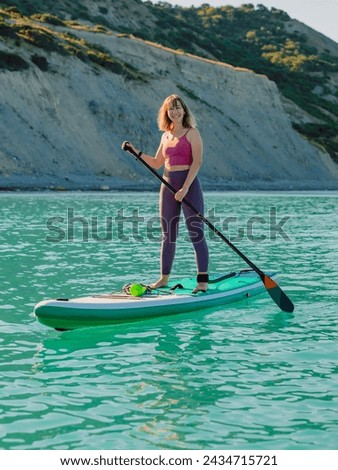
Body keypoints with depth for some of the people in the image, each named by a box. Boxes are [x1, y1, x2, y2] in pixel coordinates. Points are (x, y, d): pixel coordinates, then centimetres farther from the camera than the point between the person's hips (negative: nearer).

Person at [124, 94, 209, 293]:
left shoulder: (192, 133, -3)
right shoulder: (166, 136, 15)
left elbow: (197, 161, -12)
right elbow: (157, 163, 22)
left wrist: (185, 188, -20)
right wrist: (136, 152, 10)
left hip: (189, 184, -6)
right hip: (168, 185, 6)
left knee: (196, 233, -6)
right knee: (168, 235, 10)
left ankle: (203, 280, -5)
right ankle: (164, 278, 17)